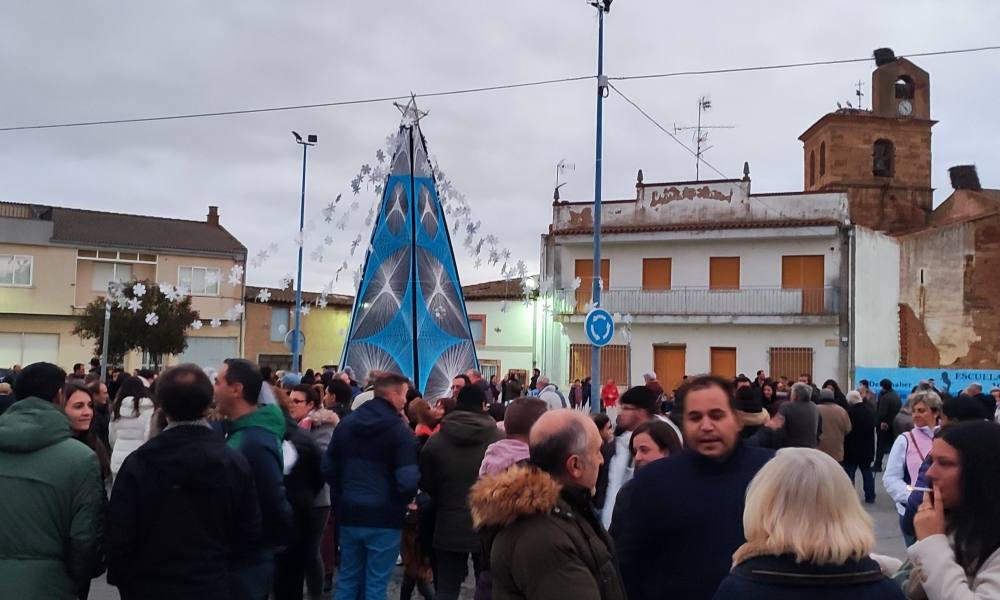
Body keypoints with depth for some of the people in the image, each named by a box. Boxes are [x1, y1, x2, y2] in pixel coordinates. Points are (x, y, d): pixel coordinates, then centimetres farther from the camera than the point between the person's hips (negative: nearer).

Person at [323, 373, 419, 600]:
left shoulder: (346, 423, 6)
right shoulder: (400, 431, -12)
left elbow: (328, 468, 8)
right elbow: (407, 482, -19)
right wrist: (401, 503, 2)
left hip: (350, 514, 5)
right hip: (384, 517, -5)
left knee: (347, 580, 16)